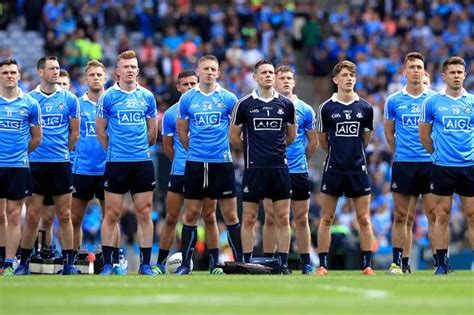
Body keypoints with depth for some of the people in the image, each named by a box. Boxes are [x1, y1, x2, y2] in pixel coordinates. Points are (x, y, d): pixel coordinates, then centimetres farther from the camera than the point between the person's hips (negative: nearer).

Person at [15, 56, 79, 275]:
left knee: (64, 215, 2)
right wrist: (30, 152, 8)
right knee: (32, 216, 0)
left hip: (60, 164, 0)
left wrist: (62, 152, 11)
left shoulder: (69, 99, 5)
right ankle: (24, 262, 8)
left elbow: (74, 134, 11)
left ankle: (69, 263, 6)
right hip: (35, 164, 0)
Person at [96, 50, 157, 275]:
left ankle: (145, 264, 6)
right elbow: (100, 129, 7)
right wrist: (114, 150, 8)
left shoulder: (146, 96, 8)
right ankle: (107, 263, 4)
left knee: (144, 213, 2)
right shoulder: (108, 96, 0)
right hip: (116, 162, -2)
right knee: (112, 214, -2)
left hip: (142, 162, 2)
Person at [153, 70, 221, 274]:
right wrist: (181, 162, 8)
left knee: (209, 218, 3)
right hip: (179, 172, 0)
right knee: (171, 219, 2)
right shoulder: (170, 114, 3)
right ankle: (160, 263, 9)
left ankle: (215, 263, 8)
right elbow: (167, 147, 10)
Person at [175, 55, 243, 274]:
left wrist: (223, 148, 9)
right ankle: (185, 263, 9)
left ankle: (240, 262, 6)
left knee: (230, 214, -1)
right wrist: (194, 149, 11)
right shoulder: (187, 99, 4)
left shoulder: (228, 98, 0)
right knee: (191, 214, 3)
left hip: (222, 162, -1)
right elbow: (181, 130, 14)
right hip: (195, 163, 1)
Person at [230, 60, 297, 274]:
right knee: (249, 218, 1)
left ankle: (284, 264, 6)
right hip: (254, 168, -2)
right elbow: (234, 137, 7)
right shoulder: (244, 104, 0)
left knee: (283, 219, 1)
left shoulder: (286, 104, 5)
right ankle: (247, 263, 8)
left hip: (279, 168, 2)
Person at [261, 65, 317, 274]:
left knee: (301, 219, 4)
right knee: (270, 219, 1)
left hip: (298, 171, 1)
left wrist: (300, 160, 12)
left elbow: (313, 142, 13)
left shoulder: (304, 109, 4)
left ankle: (306, 263, 8)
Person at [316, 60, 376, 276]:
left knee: (364, 219, 1)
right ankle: (322, 265, 6)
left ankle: (367, 265, 6)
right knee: (326, 219, 1)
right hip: (333, 169, -1)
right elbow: (322, 140, 10)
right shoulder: (327, 108, -1)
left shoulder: (365, 108, 3)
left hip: (358, 169, 1)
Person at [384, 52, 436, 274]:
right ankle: (399, 263, 6)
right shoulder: (394, 101, 6)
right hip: (403, 164, 1)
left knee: (434, 215, -5)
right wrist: (399, 153, 12)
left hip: (430, 163, -1)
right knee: (401, 217, 2)